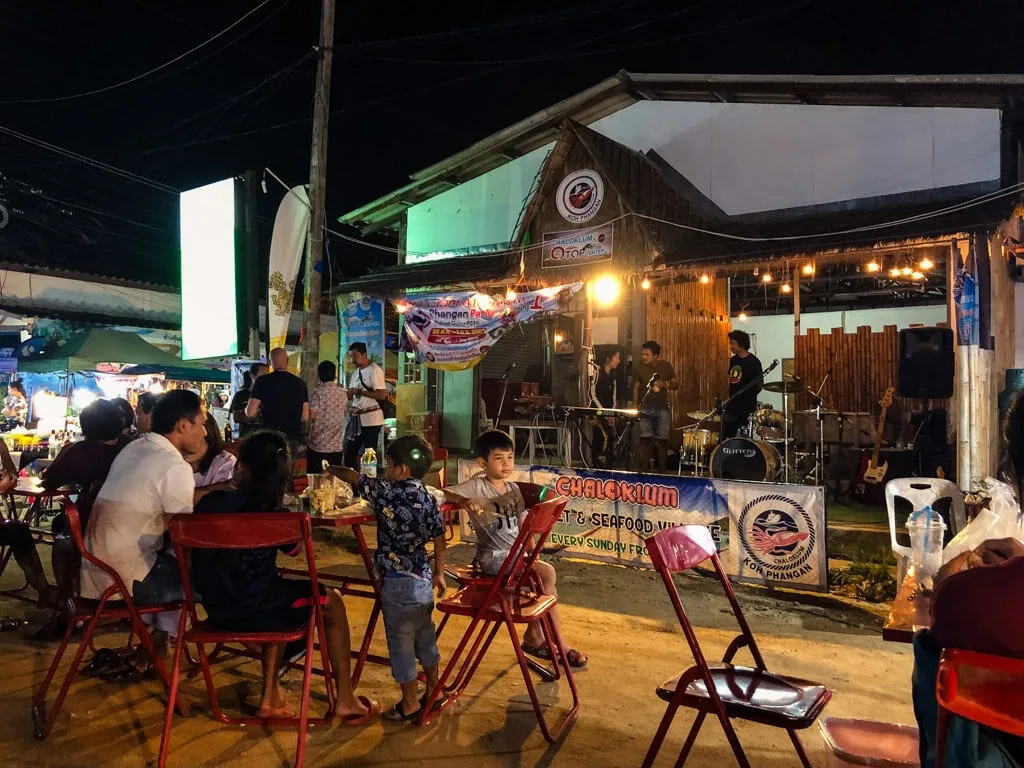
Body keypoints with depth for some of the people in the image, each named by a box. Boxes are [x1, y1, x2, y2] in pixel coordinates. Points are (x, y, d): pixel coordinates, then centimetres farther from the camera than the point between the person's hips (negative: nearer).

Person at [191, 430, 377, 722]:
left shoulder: (210, 503, -6)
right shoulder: (276, 515, -16)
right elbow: (294, 549, 5)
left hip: (217, 608, 5)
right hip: (254, 610, -5)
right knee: (332, 601, 16)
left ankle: (271, 695, 30)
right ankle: (346, 700, 21)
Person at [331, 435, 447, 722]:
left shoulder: (385, 491, -16)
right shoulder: (429, 499, -2)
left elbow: (351, 476, -4)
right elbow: (439, 541, 4)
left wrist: (331, 469, 15)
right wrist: (439, 573, 17)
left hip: (396, 583, -6)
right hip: (423, 580, 6)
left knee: (400, 642, 9)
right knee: (425, 636, 21)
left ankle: (410, 704, 21)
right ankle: (433, 691, 37)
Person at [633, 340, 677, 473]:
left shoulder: (666, 366, 1)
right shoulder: (640, 367, 0)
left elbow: (676, 385, 6)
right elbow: (636, 387, 4)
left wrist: (665, 384, -15)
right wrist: (635, 406, -3)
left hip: (662, 409, 0)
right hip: (645, 409, 0)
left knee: (662, 441, 0)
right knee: (645, 440, -3)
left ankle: (662, 471, 8)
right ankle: (644, 471, 3)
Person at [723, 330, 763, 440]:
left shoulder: (753, 362, -11)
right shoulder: (733, 360, 9)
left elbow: (759, 385, -9)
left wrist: (749, 395, -19)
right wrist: (729, 398, 14)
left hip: (747, 408, -7)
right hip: (732, 406, 7)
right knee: (726, 437, 8)